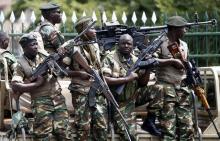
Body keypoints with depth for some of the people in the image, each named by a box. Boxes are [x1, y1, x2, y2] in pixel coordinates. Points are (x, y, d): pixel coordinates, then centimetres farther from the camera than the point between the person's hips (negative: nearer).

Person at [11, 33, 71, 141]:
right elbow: (15, 86, -12)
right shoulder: (21, 64, -3)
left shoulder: (45, 56, 9)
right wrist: (37, 84, -14)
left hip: (58, 99, 4)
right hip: (41, 103, -4)